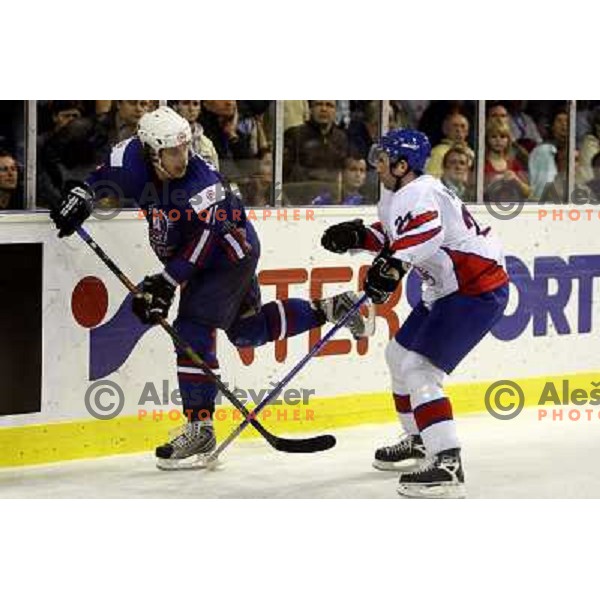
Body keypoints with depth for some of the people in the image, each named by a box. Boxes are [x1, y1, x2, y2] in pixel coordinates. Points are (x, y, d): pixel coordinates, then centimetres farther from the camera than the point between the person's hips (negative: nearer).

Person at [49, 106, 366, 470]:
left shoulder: (201, 181, -32)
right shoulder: (136, 158, -15)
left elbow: (205, 241, -31)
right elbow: (104, 173, 7)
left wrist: (166, 283, -32)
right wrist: (82, 195, -10)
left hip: (230, 253, -8)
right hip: (201, 260, 8)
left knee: (193, 330, -17)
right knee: (246, 330, 19)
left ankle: (200, 428, -14)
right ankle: (330, 309, 31)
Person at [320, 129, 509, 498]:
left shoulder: (416, 194, -21)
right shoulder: (399, 195, 12)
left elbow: (428, 229, -43)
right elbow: (396, 235, 26)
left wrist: (393, 266, -55)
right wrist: (357, 236, 9)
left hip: (479, 292, -11)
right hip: (450, 291, 11)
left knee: (419, 370, -18)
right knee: (400, 353, 22)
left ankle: (447, 465, -23)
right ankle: (420, 443, 36)